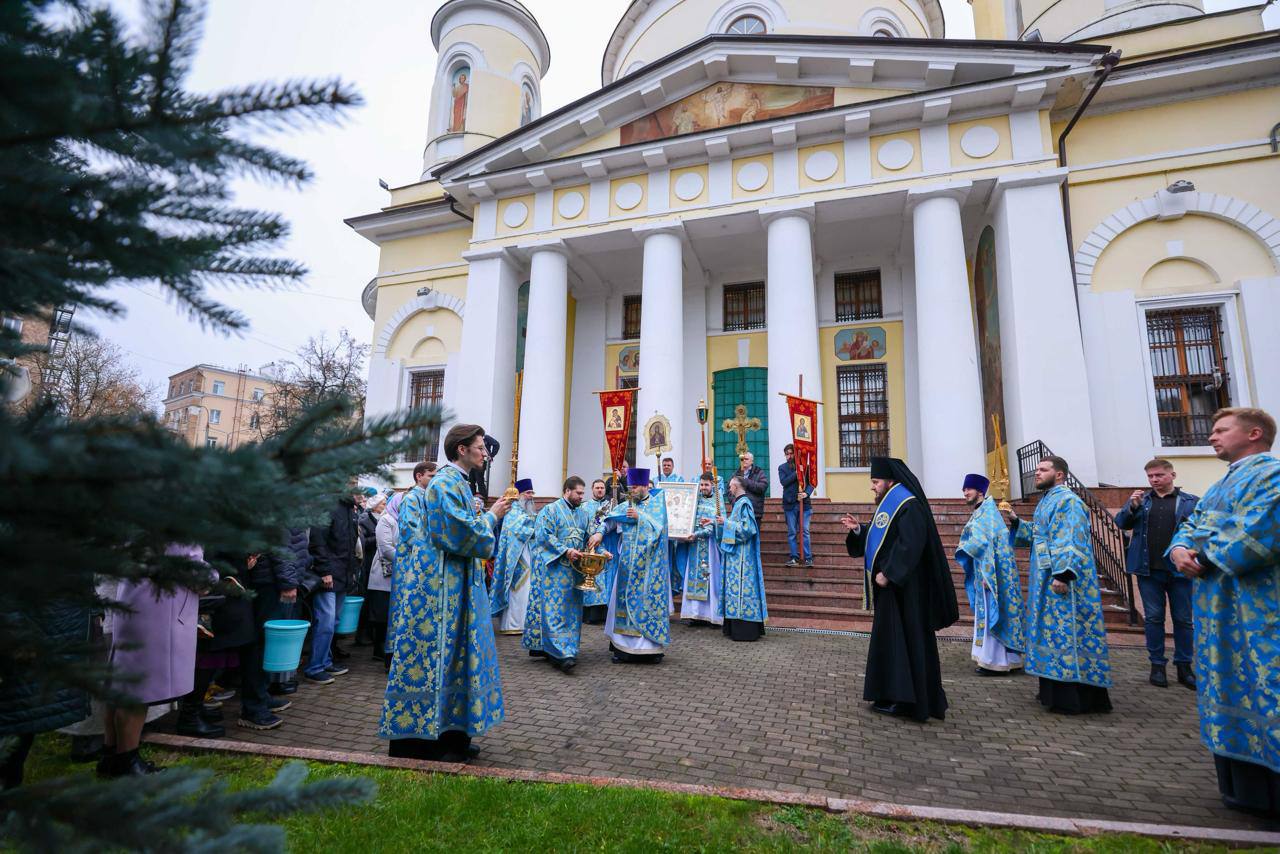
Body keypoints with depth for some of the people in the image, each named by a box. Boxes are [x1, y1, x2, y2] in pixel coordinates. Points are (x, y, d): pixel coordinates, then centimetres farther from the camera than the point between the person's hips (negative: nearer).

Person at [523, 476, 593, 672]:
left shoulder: (583, 514, 16)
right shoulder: (550, 510, -4)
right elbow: (543, 535, -13)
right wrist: (565, 550, -21)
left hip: (575, 568, 7)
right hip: (554, 568, -7)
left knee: (571, 610, 8)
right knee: (555, 609, -10)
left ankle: (546, 647, 18)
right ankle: (561, 653, -13)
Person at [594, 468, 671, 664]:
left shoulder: (657, 505, 1)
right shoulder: (625, 506, 10)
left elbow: (657, 528, -11)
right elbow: (609, 521, -2)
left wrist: (639, 517, -19)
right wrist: (599, 532, -20)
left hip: (648, 565, -4)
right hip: (628, 564, 4)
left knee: (648, 601, -3)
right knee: (626, 600, 6)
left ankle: (651, 647, 3)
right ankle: (625, 646, 14)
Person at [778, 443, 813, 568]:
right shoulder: (782, 468, 8)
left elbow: (812, 482, 2)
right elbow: (784, 481, -8)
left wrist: (806, 493, -16)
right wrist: (797, 473, -16)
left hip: (804, 503, -1)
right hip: (789, 503, 1)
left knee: (805, 531, 0)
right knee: (791, 532, 4)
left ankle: (808, 558, 4)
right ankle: (794, 557, 10)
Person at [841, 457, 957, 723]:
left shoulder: (907, 505, -16)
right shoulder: (888, 505, 15)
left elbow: (910, 544, -25)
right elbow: (880, 541, 19)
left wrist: (888, 573, -25)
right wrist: (858, 529, 3)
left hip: (904, 586, -10)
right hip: (891, 583, 10)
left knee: (903, 638, -4)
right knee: (891, 638, 12)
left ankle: (904, 699, 4)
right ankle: (894, 695, 20)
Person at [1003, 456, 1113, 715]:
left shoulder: (1067, 500, -12)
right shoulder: (1046, 501, 18)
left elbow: (1071, 541, -22)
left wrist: (1063, 574, -28)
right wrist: (1017, 522, 13)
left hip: (1062, 579, -10)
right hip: (1046, 580, 10)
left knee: (1065, 633, -7)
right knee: (1053, 632, 13)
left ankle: (1074, 699, -2)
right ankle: (1054, 691, 21)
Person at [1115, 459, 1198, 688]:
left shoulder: (1191, 502, 3)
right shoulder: (1140, 499, 8)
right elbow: (1121, 522, 4)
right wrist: (1132, 507, -13)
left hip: (1180, 570, -1)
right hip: (1148, 570, 1)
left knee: (1183, 619, 7)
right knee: (1153, 618, 6)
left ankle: (1184, 666, 19)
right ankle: (1157, 664, 15)